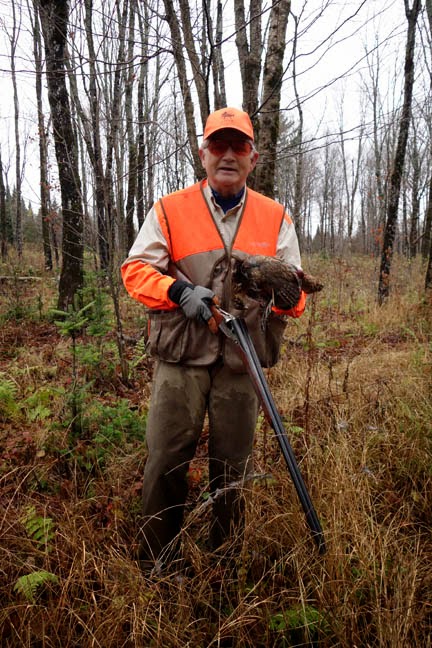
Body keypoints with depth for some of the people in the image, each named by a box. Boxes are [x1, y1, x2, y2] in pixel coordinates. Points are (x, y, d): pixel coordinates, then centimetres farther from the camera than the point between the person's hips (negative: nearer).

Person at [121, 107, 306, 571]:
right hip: (181, 357, -1)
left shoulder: (276, 218, 8)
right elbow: (135, 270, 1)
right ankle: (156, 563, 24)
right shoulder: (169, 210, 3)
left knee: (232, 468, 12)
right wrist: (179, 291, -17)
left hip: (243, 361, 2)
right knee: (166, 460, 1)